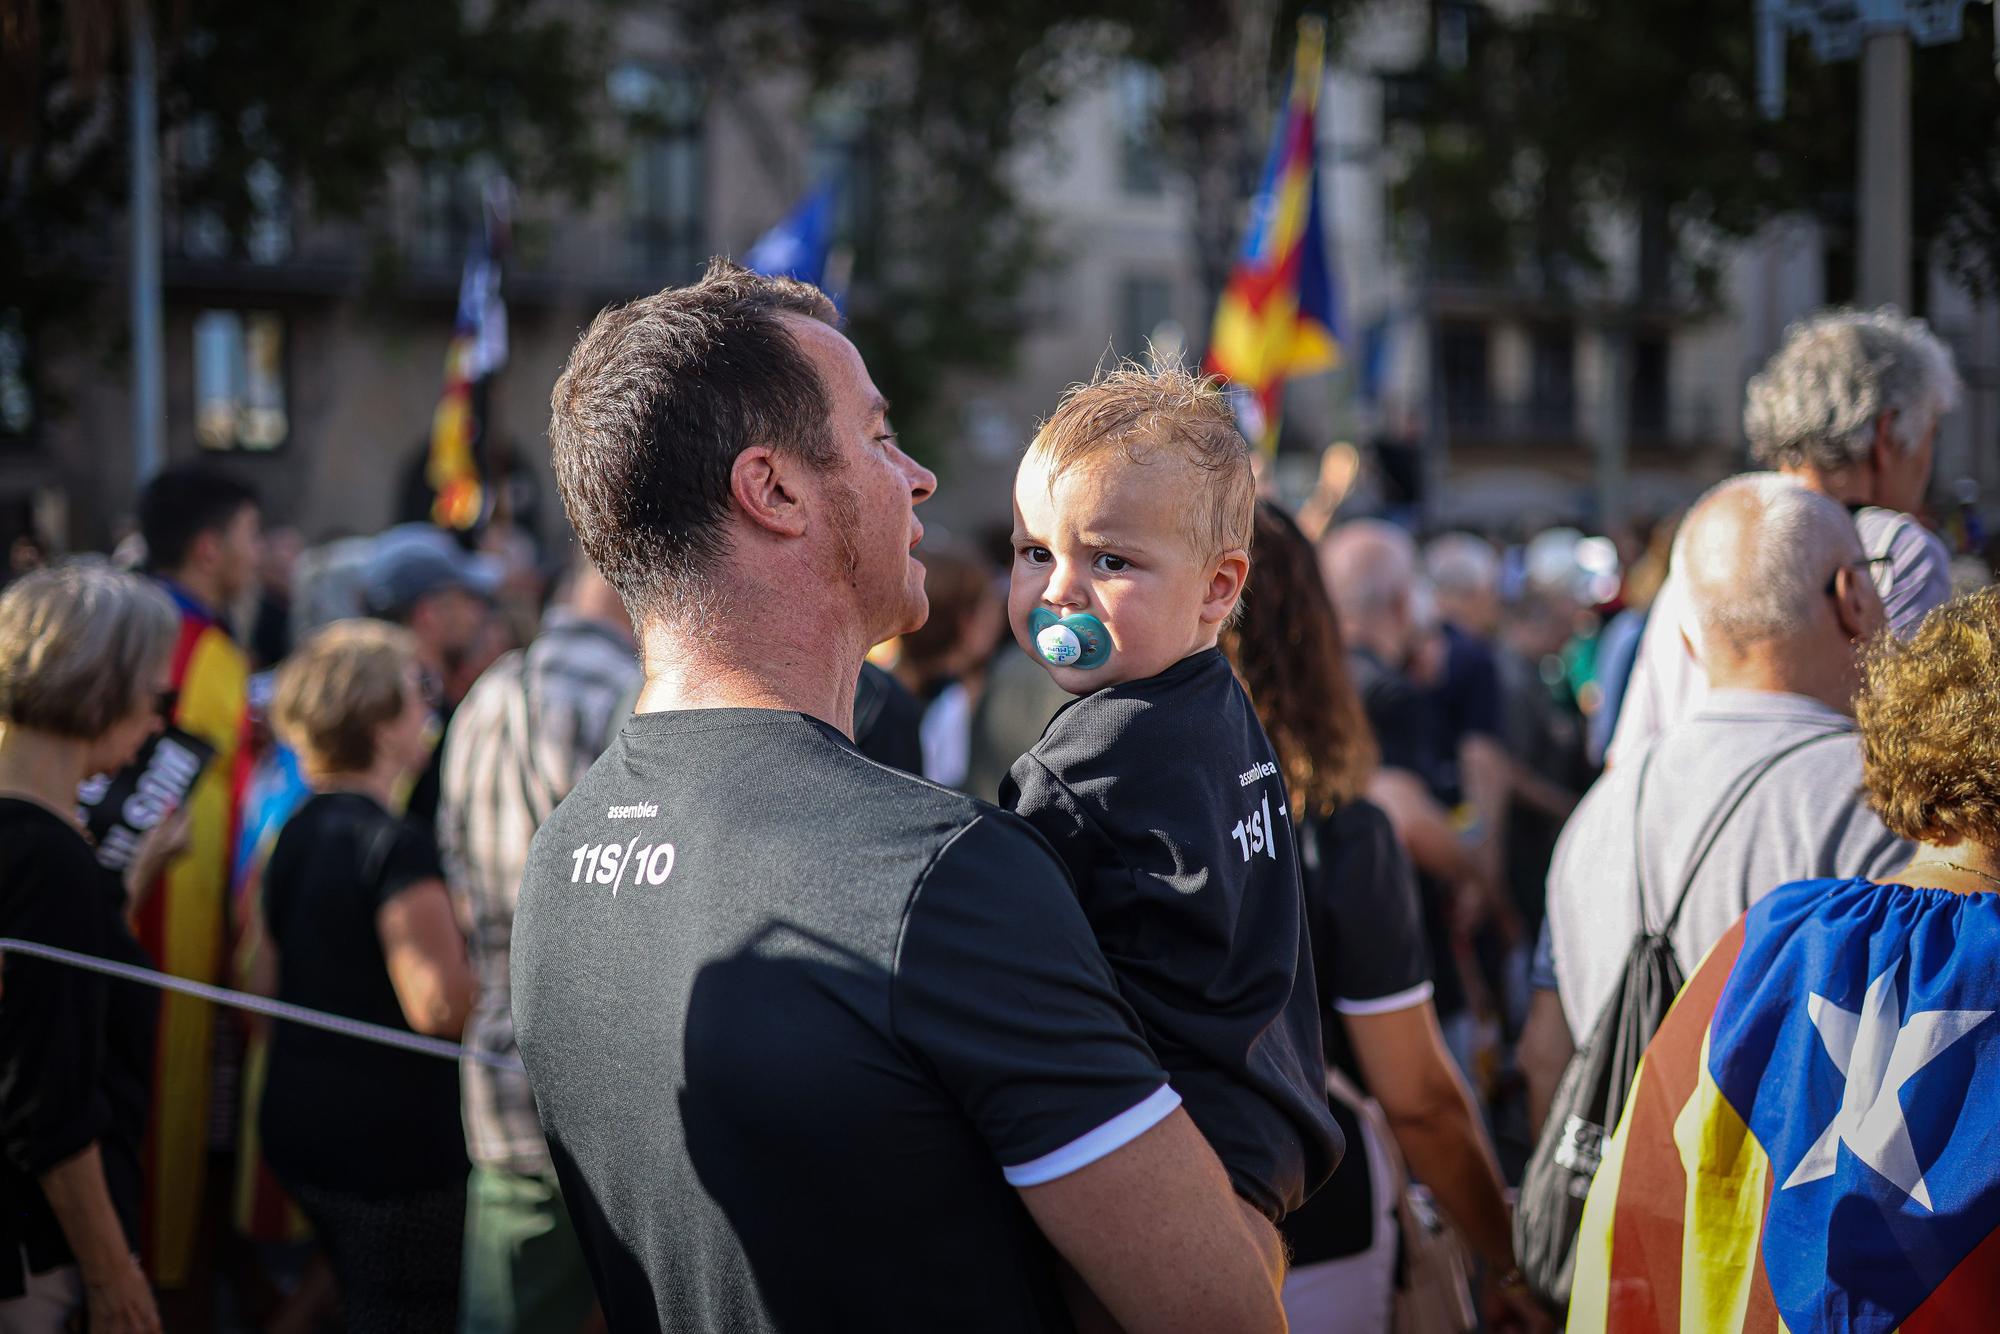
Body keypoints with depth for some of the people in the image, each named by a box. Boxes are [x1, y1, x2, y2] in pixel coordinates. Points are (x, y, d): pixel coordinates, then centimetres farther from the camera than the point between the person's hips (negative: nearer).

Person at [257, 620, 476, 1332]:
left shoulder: (295, 836, 9)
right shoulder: (396, 847, -19)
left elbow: (272, 979, 18)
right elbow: (439, 1003, -24)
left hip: (298, 1120, 9)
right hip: (392, 1139, -9)